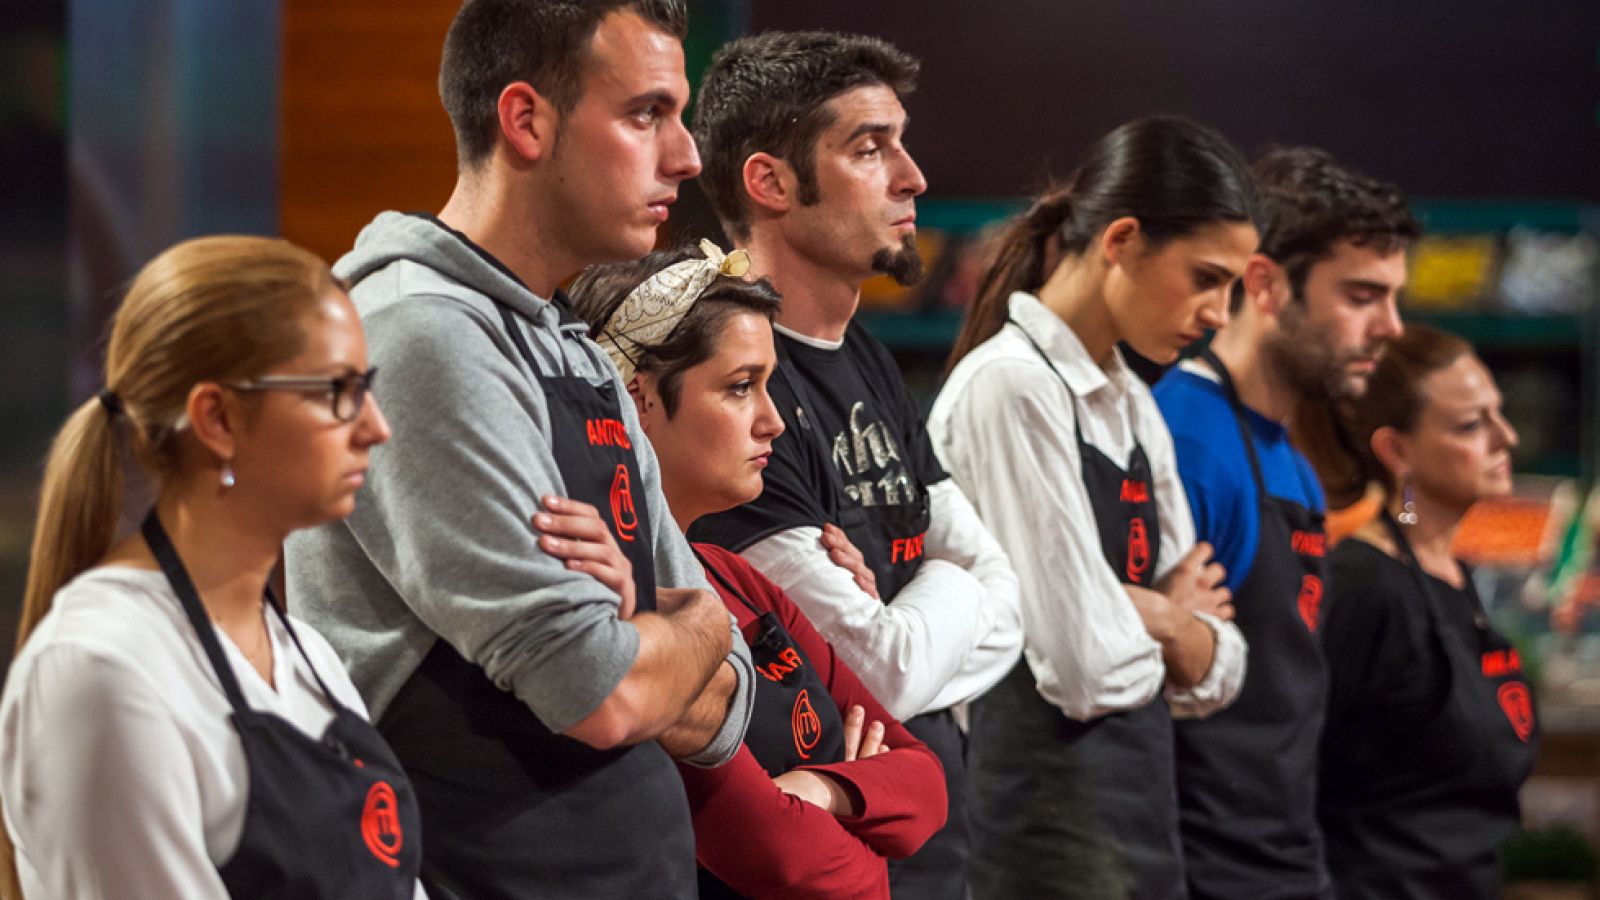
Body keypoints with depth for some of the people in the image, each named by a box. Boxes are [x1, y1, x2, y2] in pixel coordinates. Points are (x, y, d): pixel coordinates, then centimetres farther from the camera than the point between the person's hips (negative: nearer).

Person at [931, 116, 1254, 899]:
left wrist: (1152, 616, -8)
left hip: (1141, 816, 8)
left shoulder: (1133, 407, 13)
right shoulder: (1009, 387, -13)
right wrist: (1168, 614, 0)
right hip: (1049, 825, -8)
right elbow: (1087, 668, -19)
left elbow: (1210, 675, 12)